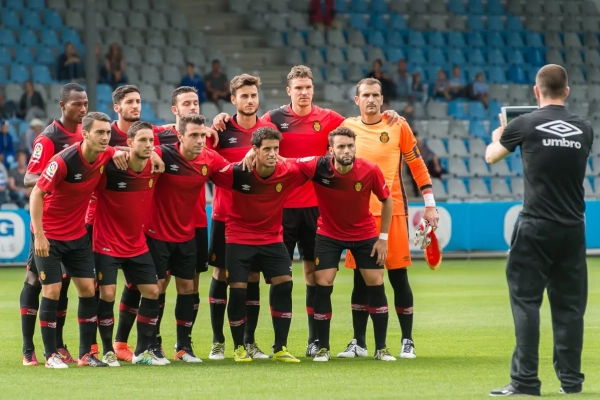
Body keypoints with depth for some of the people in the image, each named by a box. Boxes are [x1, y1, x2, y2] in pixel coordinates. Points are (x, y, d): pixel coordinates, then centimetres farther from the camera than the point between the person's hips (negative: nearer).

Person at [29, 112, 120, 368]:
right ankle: (51, 355, 4)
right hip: (49, 235, -6)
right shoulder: (64, 161, -26)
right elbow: (37, 193, -21)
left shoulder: (105, 156, -8)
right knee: (52, 291, -7)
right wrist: (39, 235, -23)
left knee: (88, 289, 1)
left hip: (78, 234, 6)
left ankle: (86, 354, 9)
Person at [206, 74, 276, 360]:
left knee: (253, 277, 5)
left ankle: (249, 342, 12)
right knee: (220, 274, 1)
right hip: (224, 215, -2)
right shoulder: (221, 130, -3)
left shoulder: (269, 130, 3)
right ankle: (218, 342, 8)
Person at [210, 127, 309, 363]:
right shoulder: (237, 173, -21)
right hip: (239, 239, -3)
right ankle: (239, 348, 14)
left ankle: (280, 349, 0)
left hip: (272, 238, 3)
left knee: (284, 283, -9)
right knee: (238, 290, -7)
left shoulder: (288, 173, -14)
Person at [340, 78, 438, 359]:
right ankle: (358, 342, 11)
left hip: (393, 210, -2)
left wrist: (429, 204, 1)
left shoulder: (398, 126, -1)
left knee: (398, 277, 1)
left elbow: (417, 165, 4)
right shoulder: (348, 127, 4)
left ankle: (407, 341, 8)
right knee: (361, 278, 4)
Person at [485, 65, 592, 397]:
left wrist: (498, 136, 37)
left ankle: (525, 380, -5)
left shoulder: (525, 125, -4)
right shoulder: (584, 129, 5)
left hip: (536, 227, -3)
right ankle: (571, 379, 11)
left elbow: (491, 156, 13)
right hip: (573, 228, 3)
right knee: (569, 304, 9)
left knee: (526, 300, 0)